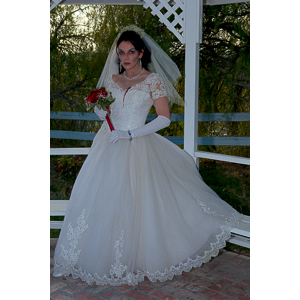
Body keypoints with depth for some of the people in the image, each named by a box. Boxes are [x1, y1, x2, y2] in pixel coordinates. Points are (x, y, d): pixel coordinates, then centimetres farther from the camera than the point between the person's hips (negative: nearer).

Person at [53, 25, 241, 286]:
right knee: (100, 198, 3)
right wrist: (99, 108, -3)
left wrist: (130, 133, -15)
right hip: (108, 144, 5)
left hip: (136, 147, -4)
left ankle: (136, 258, 15)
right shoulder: (112, 78, 12)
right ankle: (101, 257, 20)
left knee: (137, 202, -4)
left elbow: (164, 118, -8)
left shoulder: (153, 80, -2)